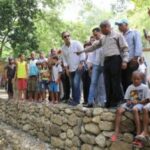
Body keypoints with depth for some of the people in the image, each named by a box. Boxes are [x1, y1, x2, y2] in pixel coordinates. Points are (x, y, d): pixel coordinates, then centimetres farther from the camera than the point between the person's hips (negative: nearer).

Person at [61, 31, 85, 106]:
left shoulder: (76, 43, -8)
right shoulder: (63, 48, 7)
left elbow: (82, 53, -8)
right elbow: (64, 59, 12)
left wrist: (81, 63, -14)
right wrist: (66, 68, 4)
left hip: (78, 67, -5)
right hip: (71, 68, 6)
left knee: (76, 83, -15)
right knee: (72, 84, 8)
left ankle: (77, 100, -9)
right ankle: (74, 99, 17)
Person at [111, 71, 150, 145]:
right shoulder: (130, 87, 12)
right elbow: (127, 98, 13)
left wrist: (137, 102, -15)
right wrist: (128, 102, -10)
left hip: (139, 104, -4)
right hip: (130, 104, 4)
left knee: (135, 110, -40)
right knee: (119, 110, -23)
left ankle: (138, 133, -36)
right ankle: (116, 132, -22)